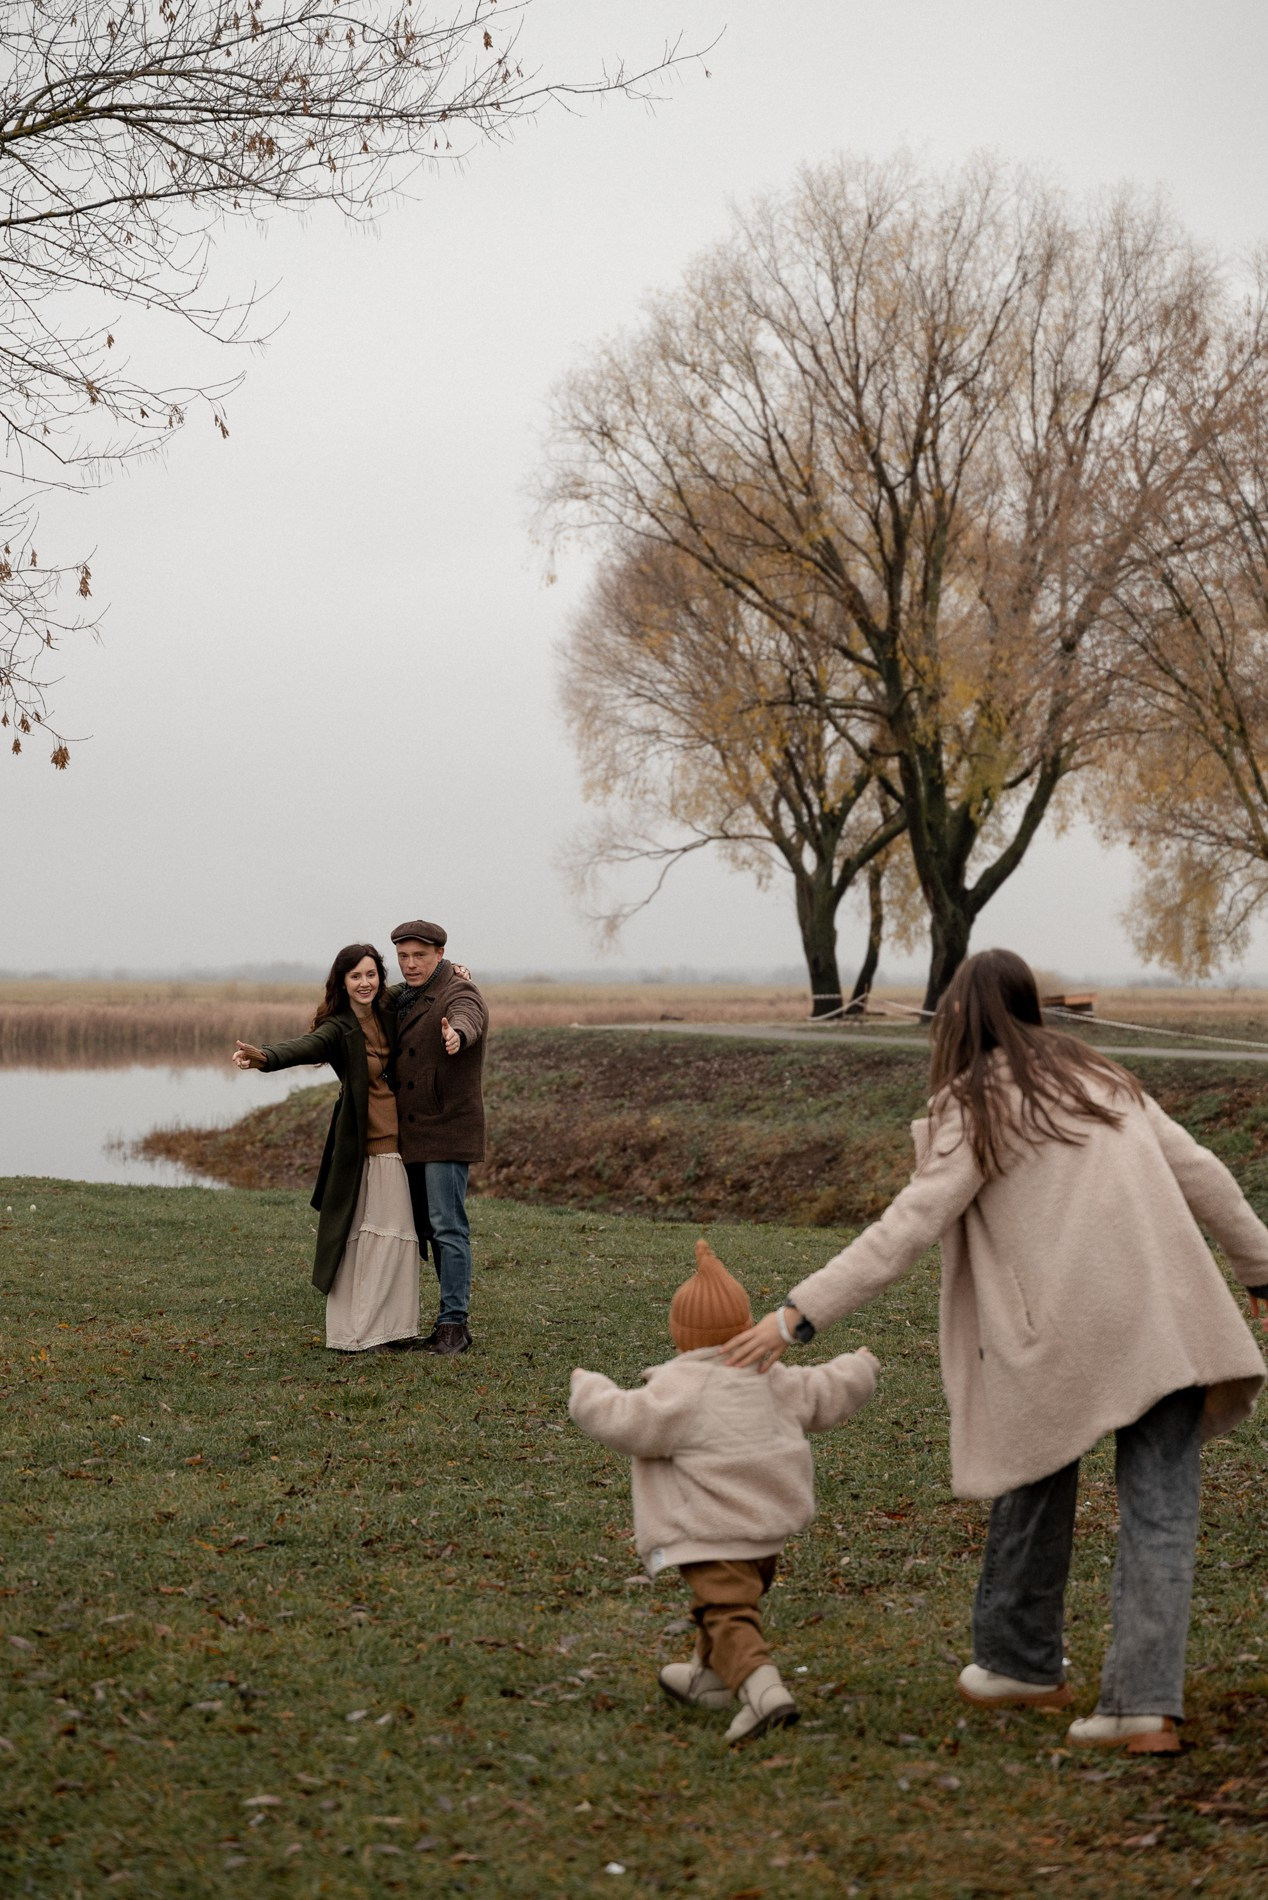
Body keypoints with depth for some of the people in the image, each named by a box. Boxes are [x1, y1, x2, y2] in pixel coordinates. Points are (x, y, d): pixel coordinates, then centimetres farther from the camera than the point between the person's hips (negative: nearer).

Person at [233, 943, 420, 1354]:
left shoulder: (390, 1015, 7)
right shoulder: (338, 1028, -11)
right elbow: (305, 1047, -32)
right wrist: (264, 1057, -52)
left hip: (396, 1139, 6)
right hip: (363, 1142, -6)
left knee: (394, 1234, 9)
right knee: (363, 1235, -6)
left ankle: (389, 1328, 17)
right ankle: (355, 1333, -2)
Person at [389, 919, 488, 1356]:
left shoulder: (459, 992, -11)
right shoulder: (399, 999, 14)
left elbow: (467, 1018, -34)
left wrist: (457, 1034, -57)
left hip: (448, 1129, -8)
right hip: (411, 1135, 8)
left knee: (448, 1227, -9)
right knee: (428, 1227, 10)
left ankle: (453, 1324, -7)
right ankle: (452, 1317, 17)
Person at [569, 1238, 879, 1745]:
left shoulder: (679, 1390, -15)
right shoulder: (769, 1380, 6)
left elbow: (622, 1421, -19)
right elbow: (824, 1395, 17)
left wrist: (587, 1388, 1)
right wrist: (860, 1368, 37)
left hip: (713, 1529, -8)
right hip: (771, 1524, 8)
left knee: (727, 1613, -13)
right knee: (734, 1599, 26)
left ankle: (762, 1689, -32)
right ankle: (708, 1677, 44)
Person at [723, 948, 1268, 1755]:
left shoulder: (980, 1109, 0)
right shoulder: (1103, 1077, 17)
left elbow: (907, 1228, -10)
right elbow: (1201, 1174, 18)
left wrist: (799, 1314, -11)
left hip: (1062, 1333, -4)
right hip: (1167, 1322, 4)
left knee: (1038, 1484, 18)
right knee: (1158, 1509, 2)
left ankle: (1023, 1664, 32)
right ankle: (1146, 1701, -6)